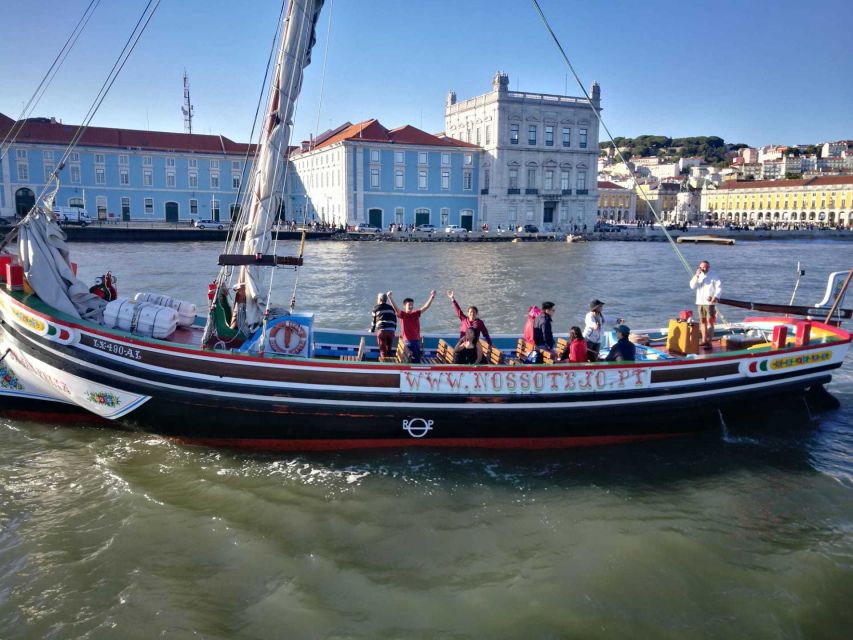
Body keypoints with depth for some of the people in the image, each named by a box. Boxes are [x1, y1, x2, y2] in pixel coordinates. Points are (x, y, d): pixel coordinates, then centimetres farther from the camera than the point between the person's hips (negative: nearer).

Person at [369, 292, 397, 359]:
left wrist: (372, 330, 26)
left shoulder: (376, 308, 9)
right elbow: (395, 320, 19)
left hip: (381, 330, -3)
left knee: (383, 349, -2)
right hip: (391, 331, 3)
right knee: (389, 349, 13)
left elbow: (374, 320, 13)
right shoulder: (391, 308, 19)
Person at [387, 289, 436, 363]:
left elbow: (426, 307, 2)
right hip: (408, 340, -6)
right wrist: (390, 297, -32)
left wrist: (432, 297, -10)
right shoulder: (402, 314, -4)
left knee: (418, 357, 7)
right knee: (416, 359, -13)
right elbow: (395, 308, -19)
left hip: (417, 340, 6)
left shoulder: (416, 314, 8)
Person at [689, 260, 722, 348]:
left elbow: (719, 287, -6)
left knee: (710, 321, -8)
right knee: (703, 321, 10)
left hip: (709, 302, -5)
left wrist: (716, 296, -20)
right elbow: (692, 286, 0)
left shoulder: (713, 276, -3)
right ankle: (704, 341, 17)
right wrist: (696, 276, -11)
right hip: (700, 302, 5)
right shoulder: (698, 276, 12)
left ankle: (709, 342, -10)